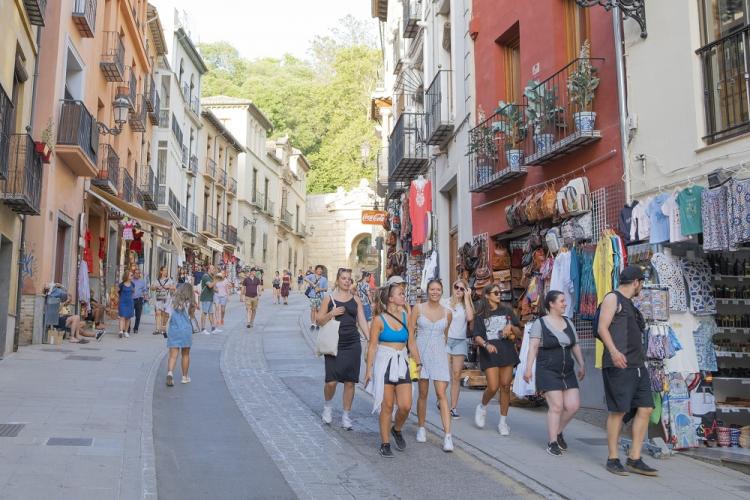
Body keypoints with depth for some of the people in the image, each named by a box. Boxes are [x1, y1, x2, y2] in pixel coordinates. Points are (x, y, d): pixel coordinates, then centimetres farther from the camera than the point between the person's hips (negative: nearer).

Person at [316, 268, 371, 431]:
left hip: (352, 345, 2)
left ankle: (346, 415, 17)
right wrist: (331, 314, -13)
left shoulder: (356, 299, 9)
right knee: (331, 381, -8)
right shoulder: (329, 298, 3)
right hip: (334, 344, -2)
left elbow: (362, 321, 7)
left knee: (350, 381, 4)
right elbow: (319, 320, 4)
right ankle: (327, 405, 24)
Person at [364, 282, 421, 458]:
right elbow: (372, 345, -4)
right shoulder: (379, 319, -5)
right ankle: (385, 443, 17)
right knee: (387, 406, 2)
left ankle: (397, 430, 26)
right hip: (384, 363, -4)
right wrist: (369, 369, -7)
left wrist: (418, 363, 10)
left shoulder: (406, 317, 6)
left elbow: (411, 343, 12)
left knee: (406, 406, -4)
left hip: (402, 364, 4)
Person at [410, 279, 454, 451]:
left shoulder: (447, 313, 5)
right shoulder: (418, 309, 0)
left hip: (439, 355, 1)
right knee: (423, 393, 7)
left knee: (441, 394, -7)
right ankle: (421, 428, 25)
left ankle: (448, 436, -9)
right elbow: (410, 333, 1)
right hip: (421, 353, -1)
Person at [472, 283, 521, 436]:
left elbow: (519, 333, 13)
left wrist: (511, 327, -7)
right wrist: (486, 344, -20)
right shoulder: (481, 315, 5)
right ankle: (482, 407, 19)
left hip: (507, 352, 3)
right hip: (489, 354, -3)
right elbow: (477, 337, -1)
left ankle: (503, 421, 12)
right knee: (493, 387, -11)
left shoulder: (507, 311, 12)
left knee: (505, 386, 1)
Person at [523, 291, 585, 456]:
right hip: (548, 372, -6)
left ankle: (558, 431, 22)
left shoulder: (568, 322, 10)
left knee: (573, 405, -2)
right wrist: (528, 368, -22)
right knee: (556, 406, -9)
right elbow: (533, 347, -13)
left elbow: (575, 346, 16)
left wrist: (582, 365, 13)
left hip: (567, 372, 6)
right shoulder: (540, 323, -7)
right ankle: (552, 442, 5)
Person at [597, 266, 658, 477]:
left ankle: (634, 459, 6)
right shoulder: (612, 298, 0)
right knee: (618, 411, -6)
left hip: (637, 365, 9)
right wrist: (613, 351, -25)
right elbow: (602, 327, -11)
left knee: (645, 409, 1)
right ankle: (613, 459, 3)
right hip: (619, 365, -9)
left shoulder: (630, 305, 24)